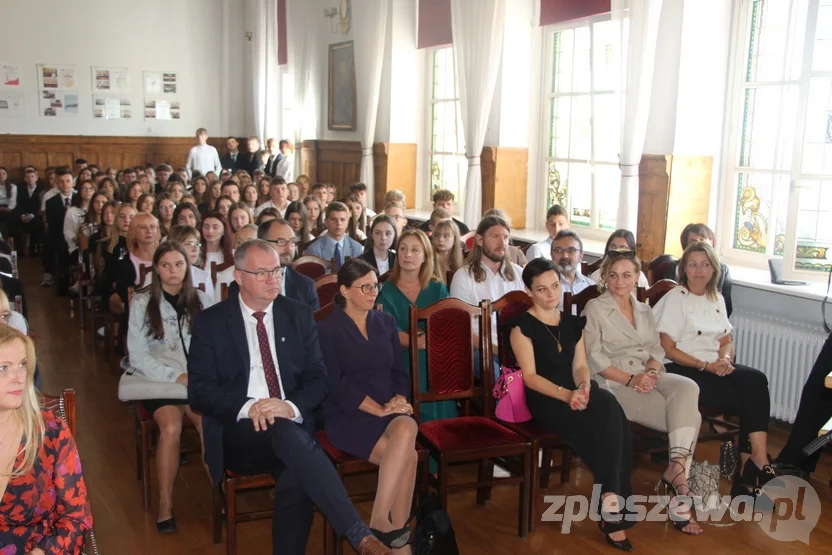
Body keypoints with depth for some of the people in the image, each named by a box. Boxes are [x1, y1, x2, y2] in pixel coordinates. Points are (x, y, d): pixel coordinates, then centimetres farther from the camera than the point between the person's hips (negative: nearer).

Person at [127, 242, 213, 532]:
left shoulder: (201, 300, 9)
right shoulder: (142, 302, 2)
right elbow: (138, 357, -4)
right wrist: (176, 376, -15)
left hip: (198, 379, 2)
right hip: (159, 380, -1)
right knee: (171, 428, -30)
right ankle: (165, 502, -15)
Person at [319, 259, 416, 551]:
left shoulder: (386, 322, 15)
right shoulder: (328, 329, -2)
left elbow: (399, 370, 14)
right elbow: (335, 383, -10)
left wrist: (400, 399, -8)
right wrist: (380, 409, -17)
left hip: (391, 412, 4)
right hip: (348, 417, -4)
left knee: (406, 429, -33)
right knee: (408, 456, -29)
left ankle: (380, 521, -22)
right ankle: (398, 533, -12)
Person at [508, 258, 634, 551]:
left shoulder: (573, 323, 18)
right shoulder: (522, 325, -1)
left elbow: (580, 365, 10)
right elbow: (530, 376, -9)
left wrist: (584, 387, -14)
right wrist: (565, 394, -24)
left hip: (577, 395, 5)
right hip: (544, 401, -5)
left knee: (607, 404, -30)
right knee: (608, 416, -30)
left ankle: (610, 505, -22)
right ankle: (613, 507, -21)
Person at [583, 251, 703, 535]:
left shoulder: (644, 311, 22)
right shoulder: (594, 309, 3)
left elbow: (657, 350, 13)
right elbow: (594, 358, -7)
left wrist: (652, 372, -10)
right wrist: (630, 380, -17)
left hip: (649, 377, 5)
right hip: (614, 383, -5)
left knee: (687, 388, -29)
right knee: (687, 415, -24)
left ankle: (677, 469, -29)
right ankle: (680, 480, -18)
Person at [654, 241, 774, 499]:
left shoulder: (717, 299, 18)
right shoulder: (676, 298, -3)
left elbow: (727, 340, 16)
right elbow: (668, 350, -9)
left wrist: (725, 359, -7)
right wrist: (706, 366, -17)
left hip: (715, 368, 6)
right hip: (682, 371, -6)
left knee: (756, 380, -24)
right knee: (750, 396, -24)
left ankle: (751, 468, -23)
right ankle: (757, 463, -13)